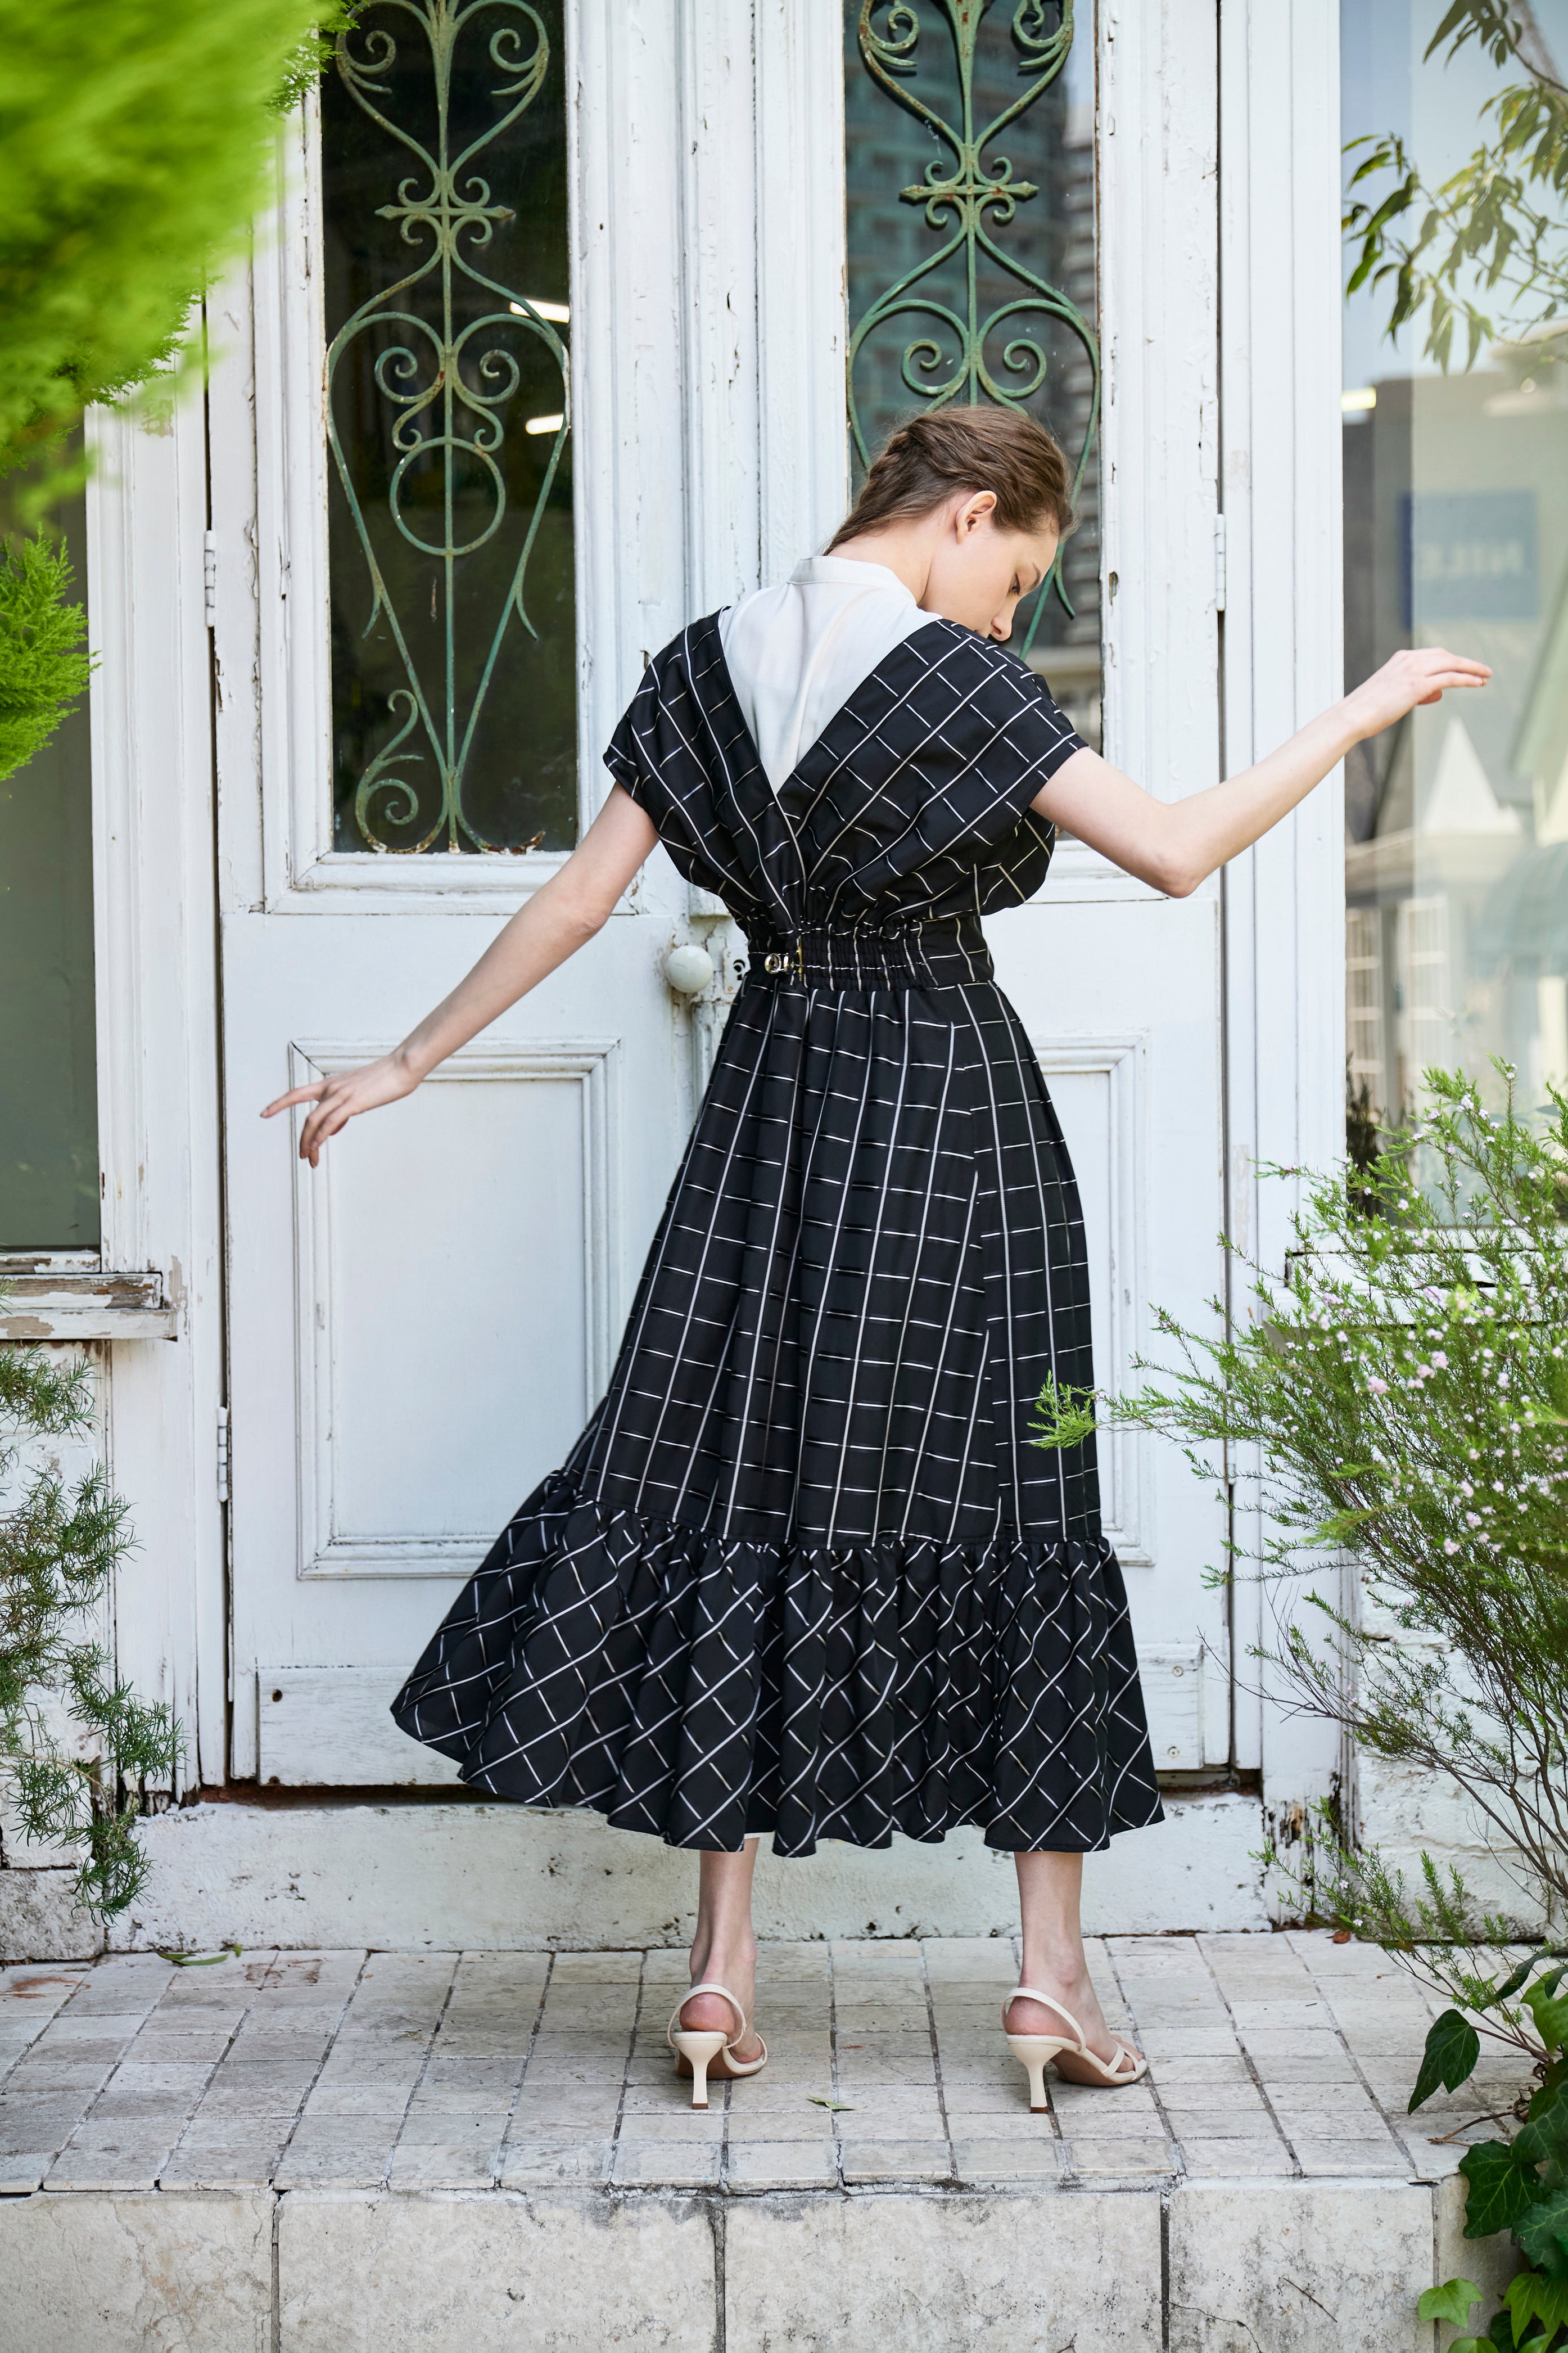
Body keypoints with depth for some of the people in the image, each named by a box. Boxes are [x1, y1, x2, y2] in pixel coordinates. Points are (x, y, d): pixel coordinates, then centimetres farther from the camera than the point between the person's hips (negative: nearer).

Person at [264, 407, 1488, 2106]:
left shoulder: (709, 664, 4)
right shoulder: (959, 681, -11)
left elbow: (581, 895, 2)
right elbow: (1177, 851, -15)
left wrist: (411, 1060, 10)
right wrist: (1361, 712, -5)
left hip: (776, 1104, 4)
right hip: (950, 1110, -4)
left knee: (741, 1480, 8)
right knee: (1006, 1494, 3)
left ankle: (723, 1968, 6)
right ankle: (1052, 1973, 5)